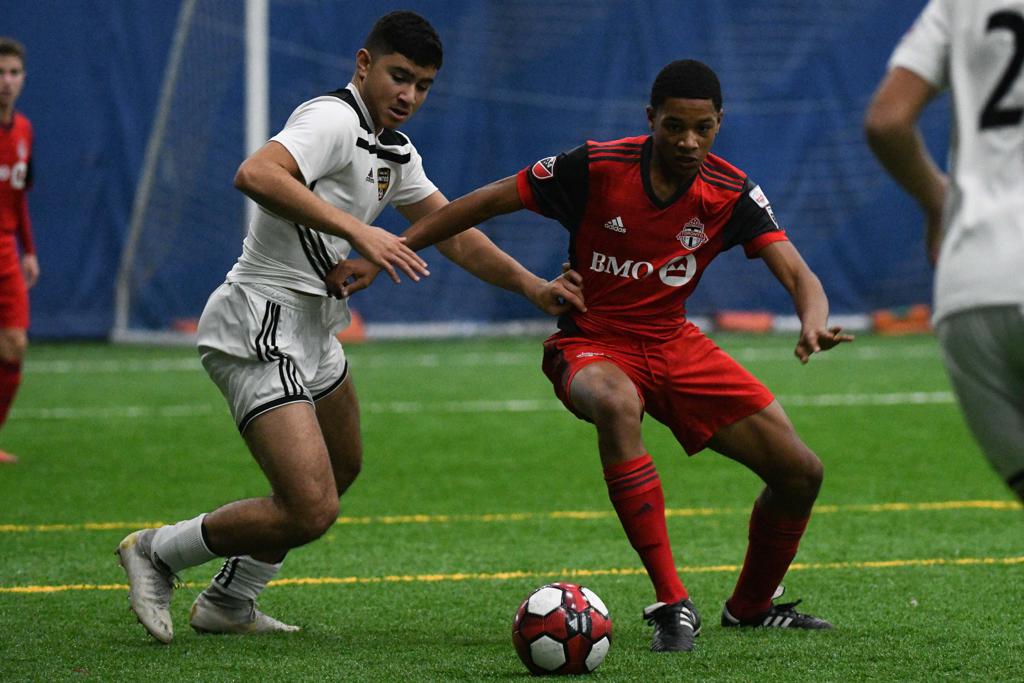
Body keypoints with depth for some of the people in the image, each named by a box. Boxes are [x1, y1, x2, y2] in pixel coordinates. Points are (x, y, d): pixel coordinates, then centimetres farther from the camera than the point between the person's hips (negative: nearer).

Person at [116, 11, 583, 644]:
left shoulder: (395, 151, 14)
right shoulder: (333, 120, -17)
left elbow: (456, 234, 16)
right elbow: (256, 175, -34)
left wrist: (533, 286, 3)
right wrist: (358, 230, -38)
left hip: (312, 333, 11)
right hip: (260, 326, -11)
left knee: (342, 468, 29)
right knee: (312, 510, -19)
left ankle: (229, 602, 38)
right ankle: (157, 552, 2)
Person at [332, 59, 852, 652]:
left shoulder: (731, 194, -10)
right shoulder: (596, 168, -18)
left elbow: (797, 274, -18)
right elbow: (488, 203, -10)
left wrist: (813, 322, -43)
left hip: (674, 344, 4)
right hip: (593, 343, -4)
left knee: (800, 473, -4)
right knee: (616, 404, -42)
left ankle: (751, 606, 27)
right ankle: (672, 604, -37)